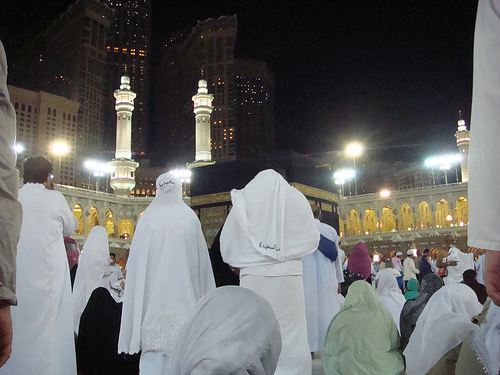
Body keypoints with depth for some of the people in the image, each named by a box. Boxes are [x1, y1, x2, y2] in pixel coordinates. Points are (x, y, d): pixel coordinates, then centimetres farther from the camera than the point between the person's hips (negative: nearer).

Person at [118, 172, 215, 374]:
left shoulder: (147, 217, 1)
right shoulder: (188, 216, 0)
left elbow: (136, 261, 3)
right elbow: (201, 260, 1)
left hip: (152, 288, 1)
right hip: (182, 293, -1)